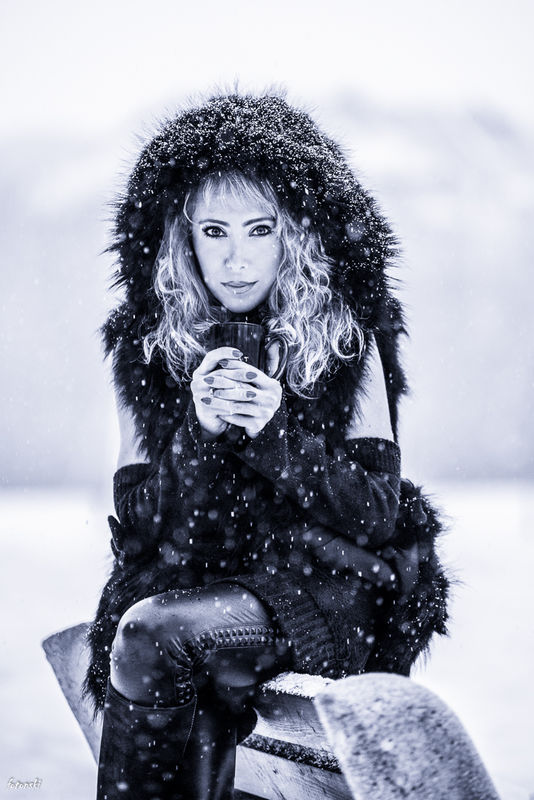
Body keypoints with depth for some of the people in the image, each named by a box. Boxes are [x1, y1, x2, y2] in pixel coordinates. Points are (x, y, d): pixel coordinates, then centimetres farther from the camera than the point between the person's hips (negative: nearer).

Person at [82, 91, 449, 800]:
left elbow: (379, 513, -4)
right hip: (191, 581, 2)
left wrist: (275, 430, -18)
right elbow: (138, 523, 1)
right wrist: (199, 432, -17)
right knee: (204, 691, -32)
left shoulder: (345, 342, 1)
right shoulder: (144, 348, 6)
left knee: (149, 633, -29)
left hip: (324, 584, -2)